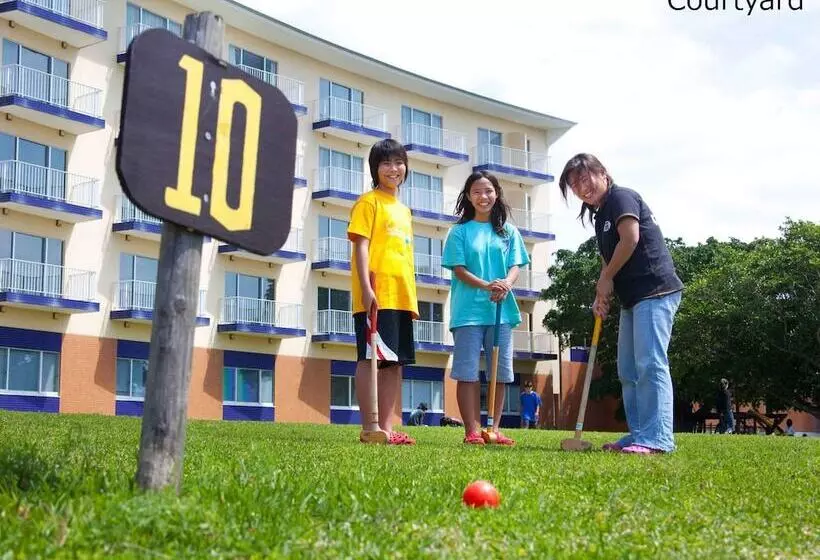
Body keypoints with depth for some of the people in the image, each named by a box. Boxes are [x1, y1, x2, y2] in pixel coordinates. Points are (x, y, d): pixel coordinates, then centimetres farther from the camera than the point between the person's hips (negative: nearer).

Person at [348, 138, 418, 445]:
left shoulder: (404, 210, 22)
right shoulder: (369, 202, 0)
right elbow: (361, 246, -9)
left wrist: (412, 297, 17)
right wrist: (366, 288, -20)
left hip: (401, 296, 8)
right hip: (376, 295, -8)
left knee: (396, 361, 6)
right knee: (371, 357, -7)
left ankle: (387, 426, 10)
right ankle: (370, 427, -6)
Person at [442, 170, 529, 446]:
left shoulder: (508, 232, 13)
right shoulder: (459, 231, 5)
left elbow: (515, 266, 6)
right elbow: (459, 269, -3)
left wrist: (507, 284, -18)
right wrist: (487, 286, -19)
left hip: (502, 310, 3)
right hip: (468, 310, -3)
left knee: (500, 371, 5)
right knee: (467, 372, -4)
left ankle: (494, 428, 13)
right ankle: (472, 431, 0)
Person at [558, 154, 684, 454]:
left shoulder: (621, 197, -5)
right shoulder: (600, 215, 21)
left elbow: (630, 239, -18)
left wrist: (606, 279, -7)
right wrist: (601, 295, 1)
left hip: (655, 291, -10)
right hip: (632, 298, 10)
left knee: (649, 363, -17)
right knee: (628, 371, 10)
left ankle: (657, 438, -19)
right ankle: (638, 435, 13)